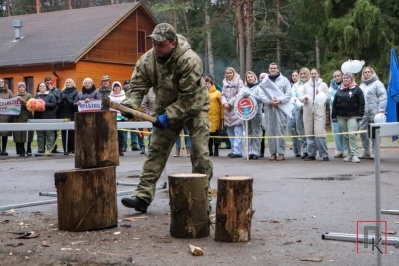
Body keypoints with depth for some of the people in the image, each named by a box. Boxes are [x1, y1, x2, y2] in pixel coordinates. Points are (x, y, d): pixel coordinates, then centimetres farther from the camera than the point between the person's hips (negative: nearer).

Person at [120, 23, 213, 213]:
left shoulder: (190, 60, -30)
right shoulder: (147, 60, -14)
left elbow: (188, 97, -29)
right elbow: (137, 86, -9)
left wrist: (168, 116, -31)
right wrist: (129, 105, -28)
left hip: (194, 108, -4)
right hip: (166, 110, 5)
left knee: (200, 152, -8)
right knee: (156, 151, -1)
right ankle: (143, 196, -1)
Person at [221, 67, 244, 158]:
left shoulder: (239, 81, 1)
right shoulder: (225, 83, 19)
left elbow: (239, 94, -8)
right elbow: (223, 95, 14)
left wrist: (230, 103, -11)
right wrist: (224, 103, -6)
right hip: (227, 110, 7)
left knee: (237, 131, -11)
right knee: (230, 131, 7)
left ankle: (237, 151, -15)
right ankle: (234, 150, 14)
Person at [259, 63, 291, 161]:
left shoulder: (284, 80, 9)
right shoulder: (265, 81, 14)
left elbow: (288, 94, 1)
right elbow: (261, 95, 4)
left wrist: (280, 100, -15)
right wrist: (270, 102, -13)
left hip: (281, 108, -2)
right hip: (268, 108, 3)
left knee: (280, 130, -6)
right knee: (270, 131, 1)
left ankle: (281, 152, -3)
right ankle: (273, 152, 7)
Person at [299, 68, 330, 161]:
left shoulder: (323, 85, 9)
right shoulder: (306, 85, 16)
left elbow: (328, 98, 5)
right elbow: (300, 97, 11)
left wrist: (321, 94, -12)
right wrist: (304, 98, -11)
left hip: (319, 112, -3)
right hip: (308, 112, 3)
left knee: (319, 133, -12)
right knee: (309, 134, 4)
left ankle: (324, 154, -8)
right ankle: (311, 154, 11)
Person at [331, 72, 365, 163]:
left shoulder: (357, 89, 1)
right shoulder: (339, 90, 13)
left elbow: (361, 103, -3)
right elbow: (334, 104, 14)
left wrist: (360, 115, -11)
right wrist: (334, 116, 8)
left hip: (353, 116, -5)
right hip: (341, 117, 5)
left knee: (352, 135, -14)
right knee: (346, 136, 7)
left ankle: (354, 155, -12)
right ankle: (350, 154, 13)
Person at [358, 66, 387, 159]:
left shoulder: (377, 83, -1)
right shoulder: (362, 85, 19)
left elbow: (383, 97, -8)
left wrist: (381, 110, -16)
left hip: (374, 113, -6)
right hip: (363, 113, 6)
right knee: (362, 131, 3)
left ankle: (374, 151, 8)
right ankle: (366, 151, 14)